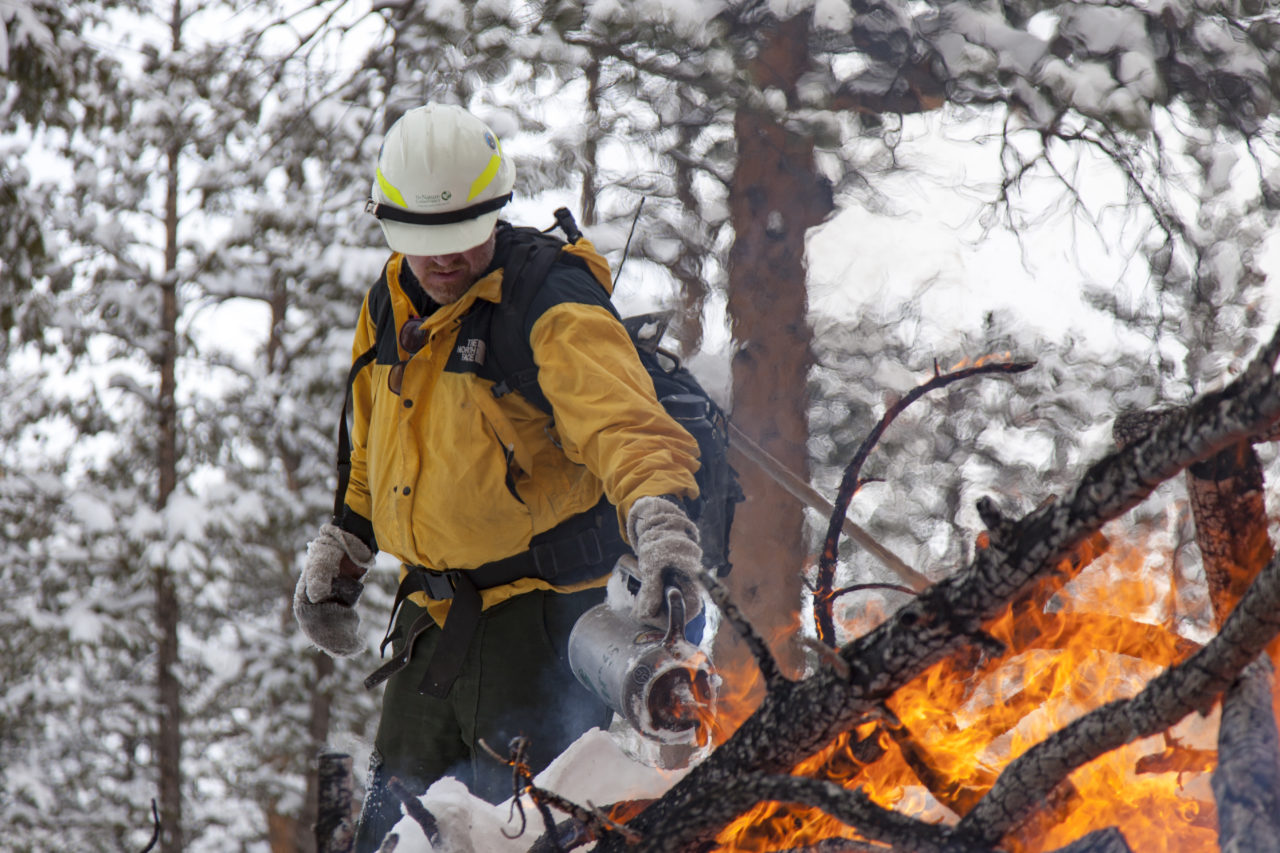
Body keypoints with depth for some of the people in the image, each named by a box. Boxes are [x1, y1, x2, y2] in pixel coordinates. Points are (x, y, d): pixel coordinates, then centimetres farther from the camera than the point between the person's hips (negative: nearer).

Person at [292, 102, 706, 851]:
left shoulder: (550, 304, -17)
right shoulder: (390, 306, 8)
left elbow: (622, 421, -34)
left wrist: (659, 516, -51)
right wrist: (343, 547, 22)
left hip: (534, 614, -8)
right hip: (432, 612, 8)